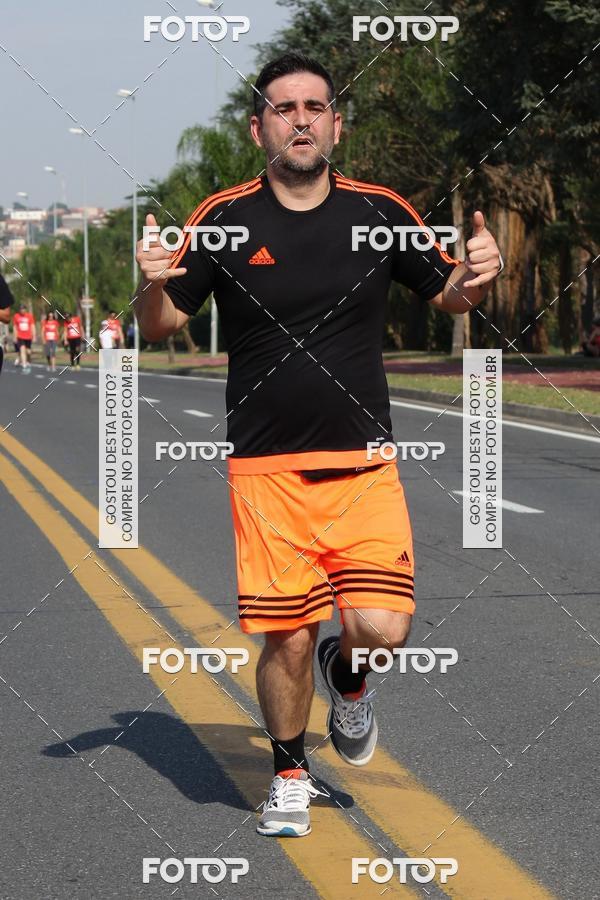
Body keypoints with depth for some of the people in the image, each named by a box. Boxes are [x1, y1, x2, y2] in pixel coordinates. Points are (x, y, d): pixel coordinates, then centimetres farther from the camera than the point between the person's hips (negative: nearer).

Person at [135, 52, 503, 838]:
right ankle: (290, 774, 25)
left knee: (381, 629, -13)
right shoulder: (224, 219, 0)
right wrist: (153, 284, -18)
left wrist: (477, 274, -8)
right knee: (287, 637, -2)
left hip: (363, 463, 1)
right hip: (265, 469, -1)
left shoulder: (380, 213, 3)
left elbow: (446, 295, 16)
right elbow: (159, 327, 5)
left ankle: (347, 675, 24)